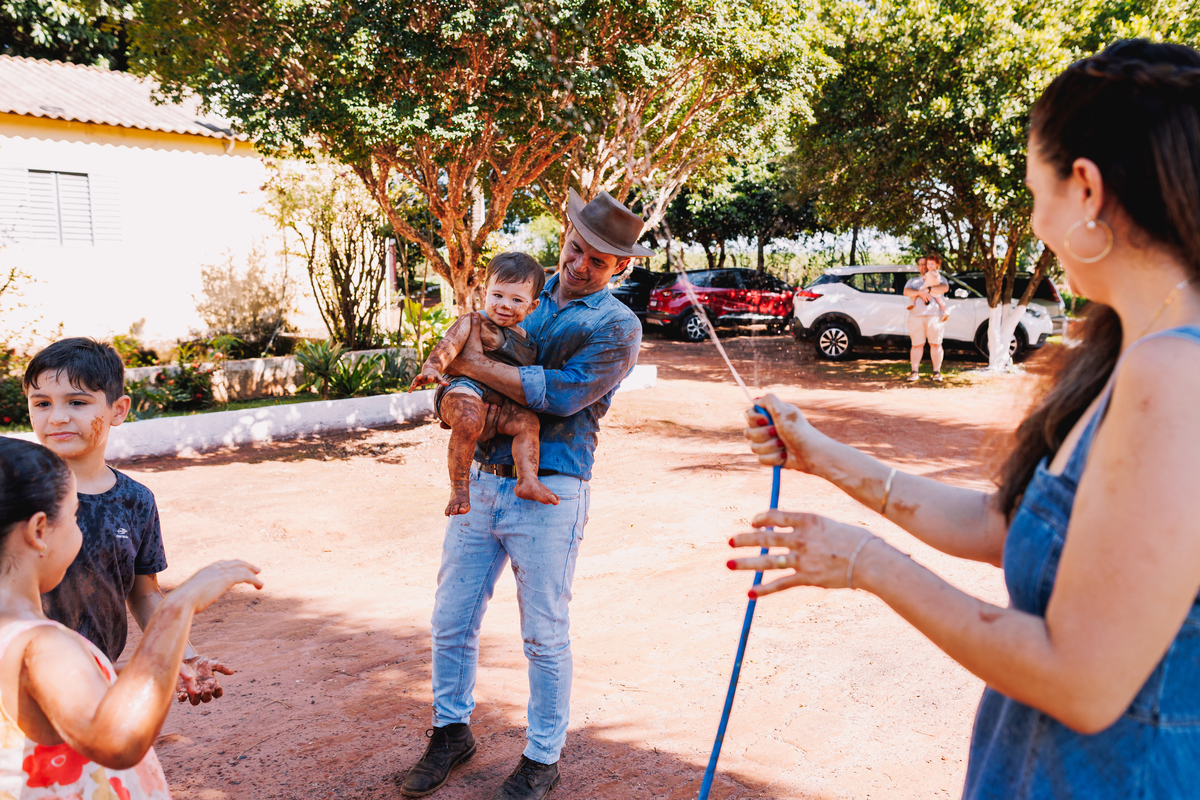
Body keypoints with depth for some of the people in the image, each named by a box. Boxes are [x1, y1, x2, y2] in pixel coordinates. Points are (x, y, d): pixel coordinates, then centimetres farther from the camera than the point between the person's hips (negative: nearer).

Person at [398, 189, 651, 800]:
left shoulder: (617, 327, -4)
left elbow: (561, 394, -18)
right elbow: (468, 354, 22)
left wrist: (475, 366, -14)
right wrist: (450, 379, -2)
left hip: (547, 495, -5)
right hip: (481, 480, 5)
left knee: (544, 636, 6)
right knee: (451, 621, 11)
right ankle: (451, 731, 33)